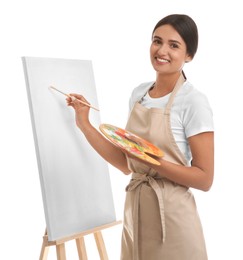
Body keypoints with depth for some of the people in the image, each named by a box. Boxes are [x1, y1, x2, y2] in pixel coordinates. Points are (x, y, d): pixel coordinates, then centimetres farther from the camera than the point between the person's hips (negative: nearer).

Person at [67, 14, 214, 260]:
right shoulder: (138, 93, 4)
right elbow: (127, 164, 5)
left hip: (171, 216, -6)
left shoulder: (194, 101, -14)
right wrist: (84, 124, 3)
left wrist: (151, 159, -24)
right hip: (135, 209, 6)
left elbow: (204, 179, -13)